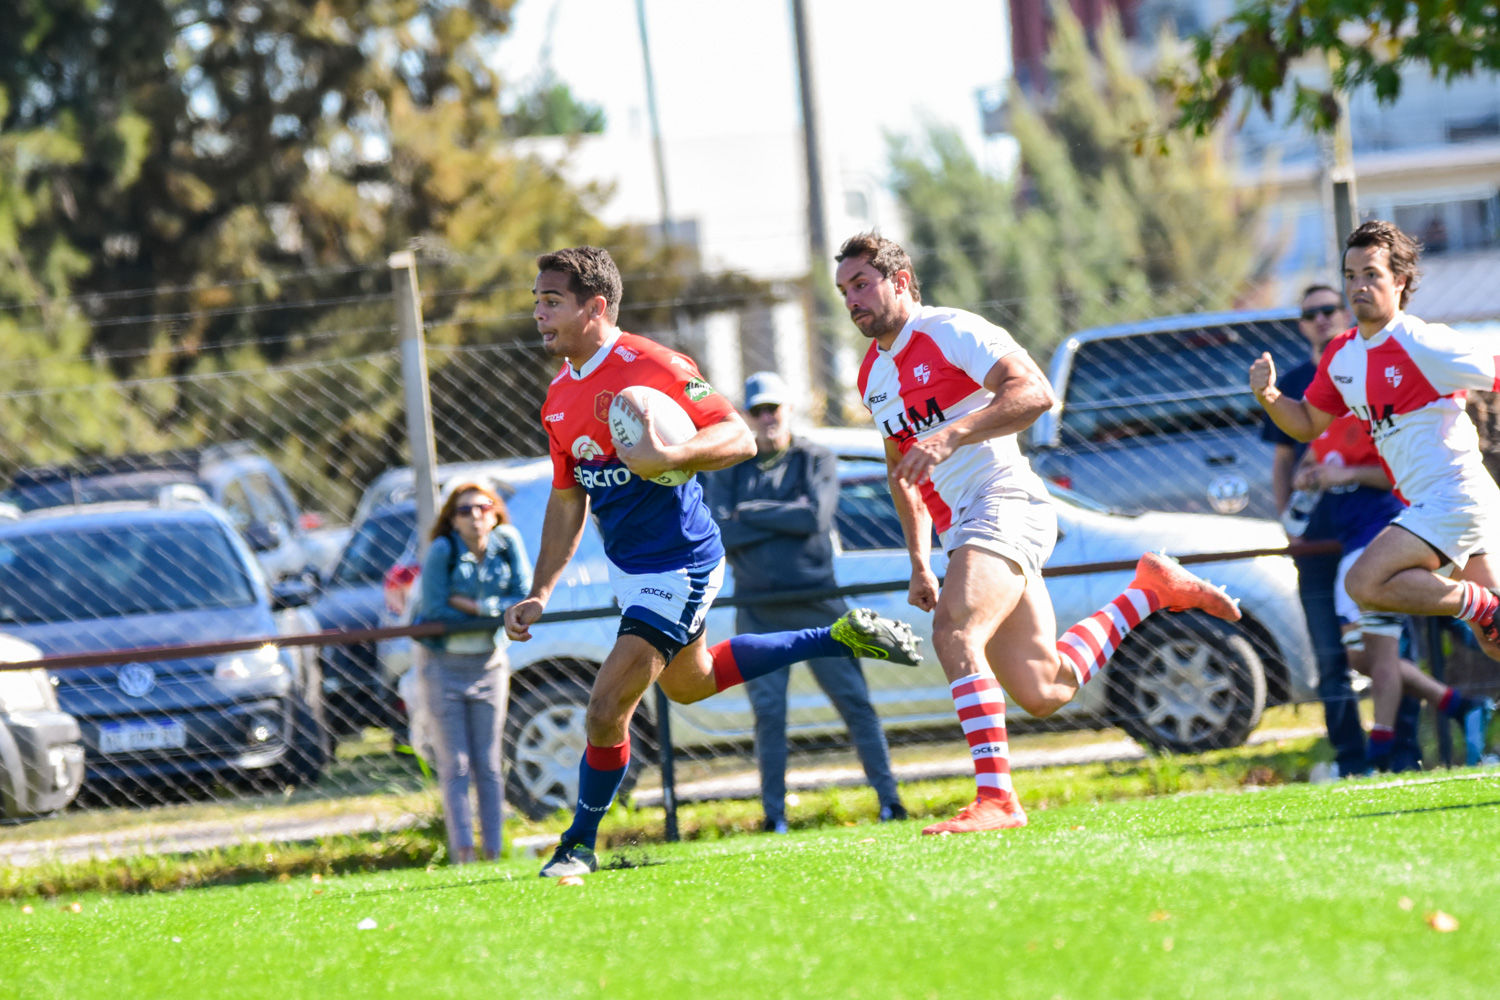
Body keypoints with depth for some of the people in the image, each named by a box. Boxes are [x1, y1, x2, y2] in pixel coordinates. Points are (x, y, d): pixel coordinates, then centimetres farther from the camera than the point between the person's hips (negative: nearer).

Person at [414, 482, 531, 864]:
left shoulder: (507, 543, -1)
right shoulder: (442, 551, -10)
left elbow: (525, 599, -6)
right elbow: (435, 611, -15)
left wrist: (471, 606, -16)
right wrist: (494, 614, -13)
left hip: (489, 665, 2)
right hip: (446, 665, -2)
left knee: (488, 765, 3)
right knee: (455, 764, -5)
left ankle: (494, 853, 5)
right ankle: (463, 856, -7)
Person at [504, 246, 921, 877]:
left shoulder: (648, 367, -21)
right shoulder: (560, 398, 5)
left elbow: (739, 438, -22)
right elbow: (567, 501, 14)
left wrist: (668, 458, -39)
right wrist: (539, 595, 8)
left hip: (676, 570, -10)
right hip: (627, 566, 10)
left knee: (606, 713, -13)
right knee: (687, 683, 28)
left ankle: (580, 844, 8)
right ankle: (843, 637, 37)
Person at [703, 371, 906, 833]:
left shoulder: (816, 460, 6)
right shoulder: (727, 470, 9)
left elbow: (816, 517, -11)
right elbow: (719, 531, -7)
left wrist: (751, 513, -6)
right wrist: (789, 520, -8)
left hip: (816, 604, -1)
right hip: (758, 612, 1)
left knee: (854, 701, -4)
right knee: (768, 712, -5)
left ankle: (888, 798, 0)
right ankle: (774, 815, -1)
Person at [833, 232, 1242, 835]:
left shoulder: (951, 332, -7)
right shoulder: (872, 376, 18)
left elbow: (1034, 393, -20)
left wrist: (950, 436, -29)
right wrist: (919, 564, 22)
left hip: (1004, 504, -9)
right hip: (961, 531, 9)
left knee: (953, 632, -29)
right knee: (1041, 693, 4)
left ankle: (995, 797, -32)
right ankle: (1150, 591, 25)